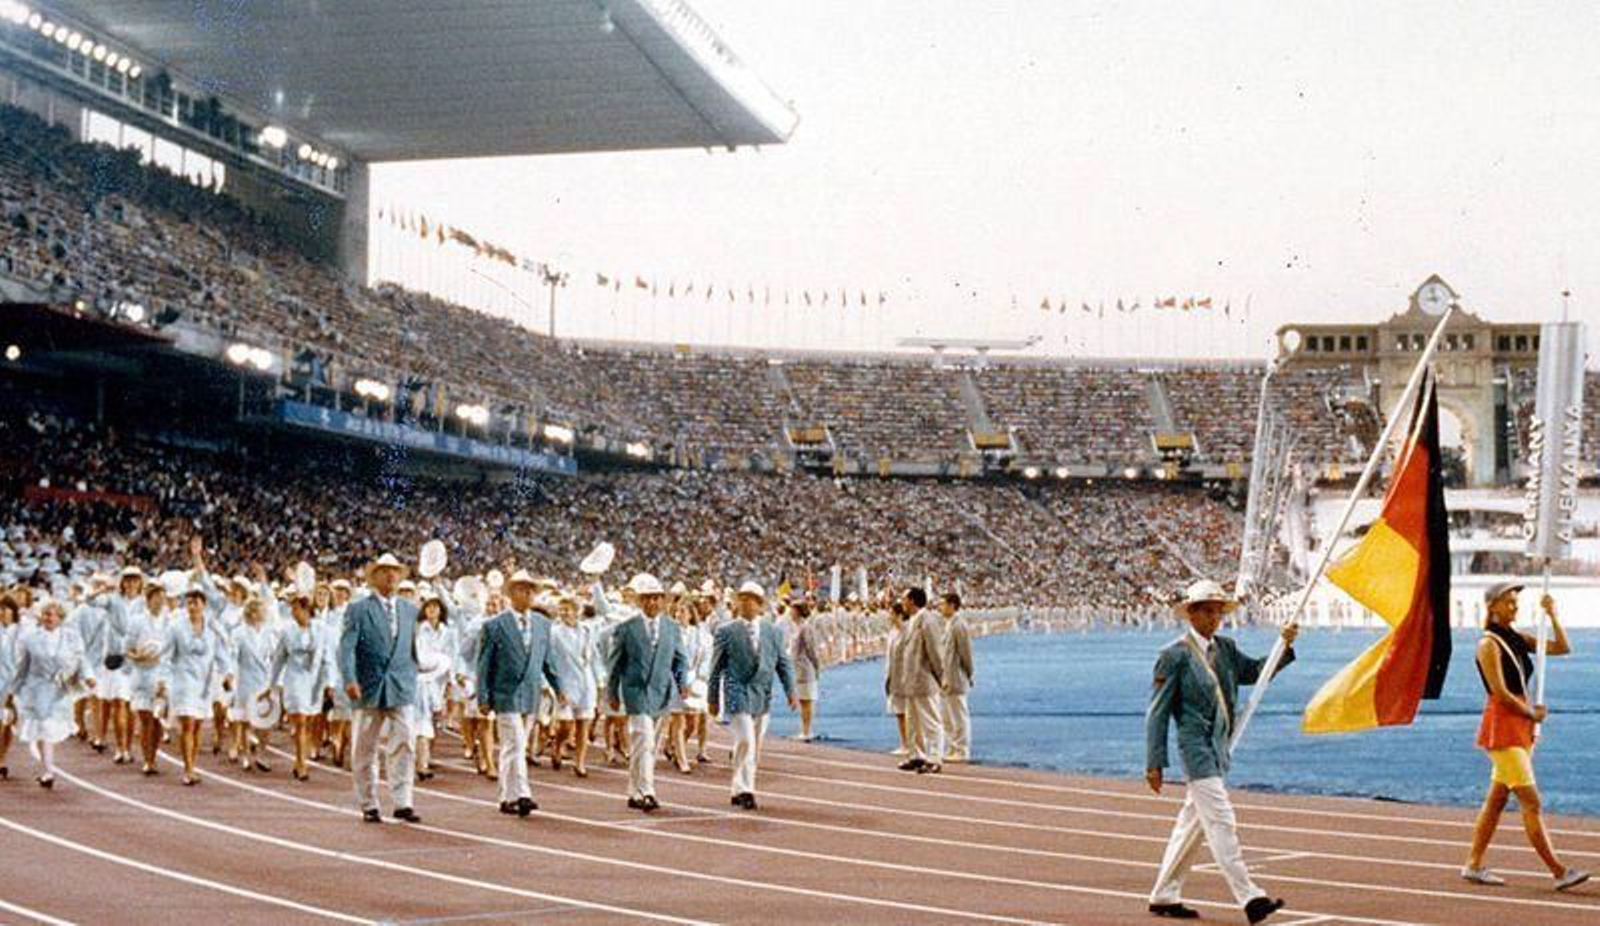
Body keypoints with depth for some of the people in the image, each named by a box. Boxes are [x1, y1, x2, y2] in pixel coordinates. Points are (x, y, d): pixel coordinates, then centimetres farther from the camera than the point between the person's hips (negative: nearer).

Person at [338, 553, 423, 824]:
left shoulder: (410, 610, 13)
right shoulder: (358, 609, 0)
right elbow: (346, 647, -9)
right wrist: (349, 679, -22)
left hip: (401, 689, 3)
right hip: (368, 689, -3)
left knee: (404, 745, -7)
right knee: (365, 750, 4)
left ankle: (403, 803, -4)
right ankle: (368, 806, 12)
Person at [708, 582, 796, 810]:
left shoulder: (773, 632, 9)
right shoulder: (726, 632, 1)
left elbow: (784, 664, 10)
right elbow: (716, 668, 3)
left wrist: (791, 692, -1)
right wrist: (714, 698, 3)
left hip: (762, 696, 4)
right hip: (738, 695, -4)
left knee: (755, 747, 9)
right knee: (745, 741, -16)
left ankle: (739, 791, 20)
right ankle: (744, 790, -11)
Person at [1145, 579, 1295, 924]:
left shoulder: (1225, 649, 10)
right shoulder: (1175, 656, -9)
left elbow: (1255, 672, 20)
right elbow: (1157, 712, -8)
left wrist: (1284, 646, 3)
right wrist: (1154, 762, -11)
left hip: (1219, 748, 8)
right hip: (1197, 748, -8)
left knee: (1192, 823, 14)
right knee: (1222, 824, -10)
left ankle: (1164, 896, 23)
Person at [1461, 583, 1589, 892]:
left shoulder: (1518, 640, 12)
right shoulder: (1489, 644, -11)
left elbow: (1563, 648, 11)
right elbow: (1500, 692, -16)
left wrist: (1553, 615, 1)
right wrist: (1532, 714, -7)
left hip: (1523, 726, 8)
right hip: (1502, 726, -8)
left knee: (1497, 799, 11)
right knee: (1531, 802, -8)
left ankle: (1473, 865, 17)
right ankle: (1558, 872, -8)